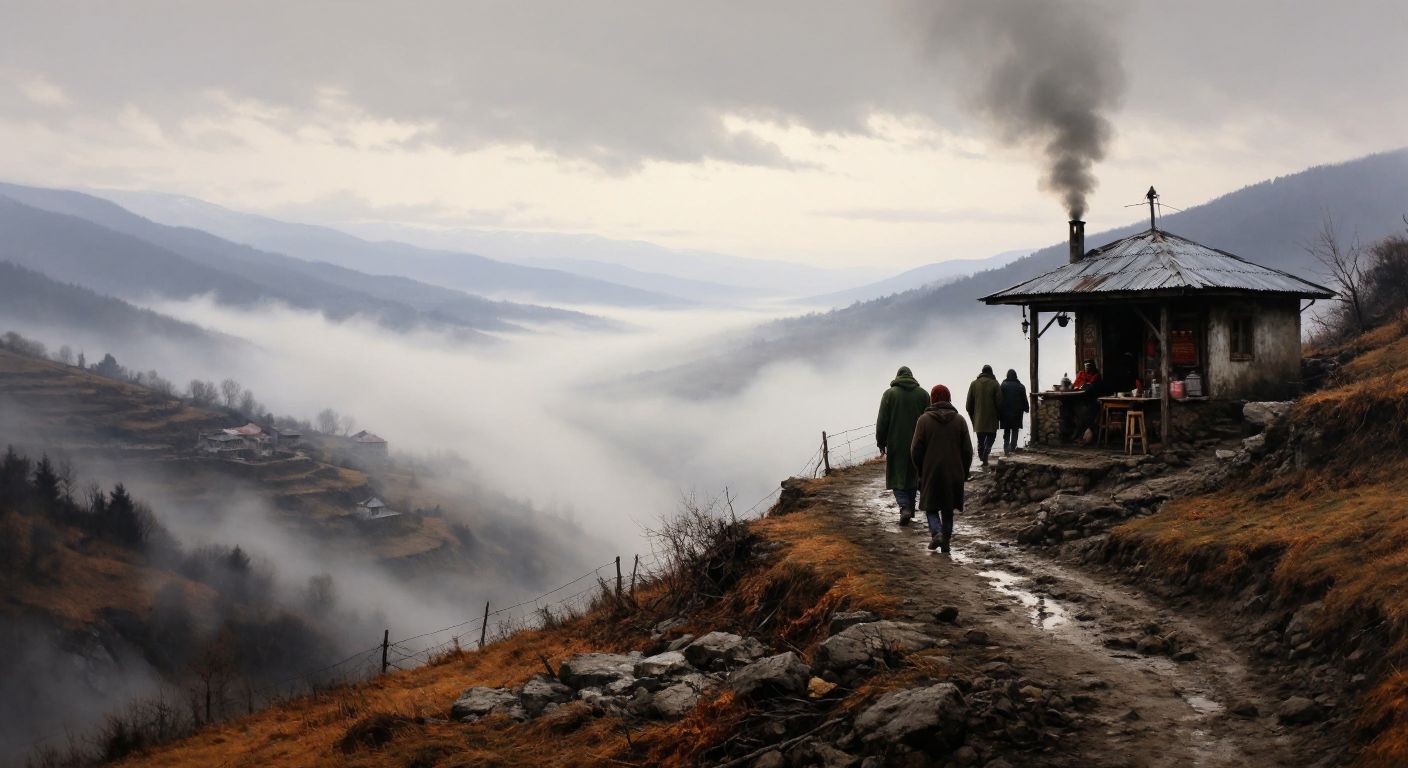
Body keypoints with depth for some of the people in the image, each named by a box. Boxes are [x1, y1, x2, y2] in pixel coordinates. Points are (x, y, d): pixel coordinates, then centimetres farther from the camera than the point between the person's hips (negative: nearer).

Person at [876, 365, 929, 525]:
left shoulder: (889, 394, -5)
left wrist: (881, 443, 3)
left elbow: (882, 422, -5)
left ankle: (905, 507, -16)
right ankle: (910, 509, 22)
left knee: (897, 477, 3)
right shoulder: (922, 393, 2)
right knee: (913, 475, 16)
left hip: (896, 444, -3)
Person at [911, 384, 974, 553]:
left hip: (930, 473, -2)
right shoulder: (959, 420, 1)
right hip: (954, 474, 2)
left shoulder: (924, 420, -6)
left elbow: (915, 450, -5)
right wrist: (964, 473, 12)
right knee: (948, 509, 14)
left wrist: (920, 470, 10)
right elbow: (968, 451, 2)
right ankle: (946, 541, 15)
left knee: (930, 507, 9)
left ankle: (936, 532, -13)